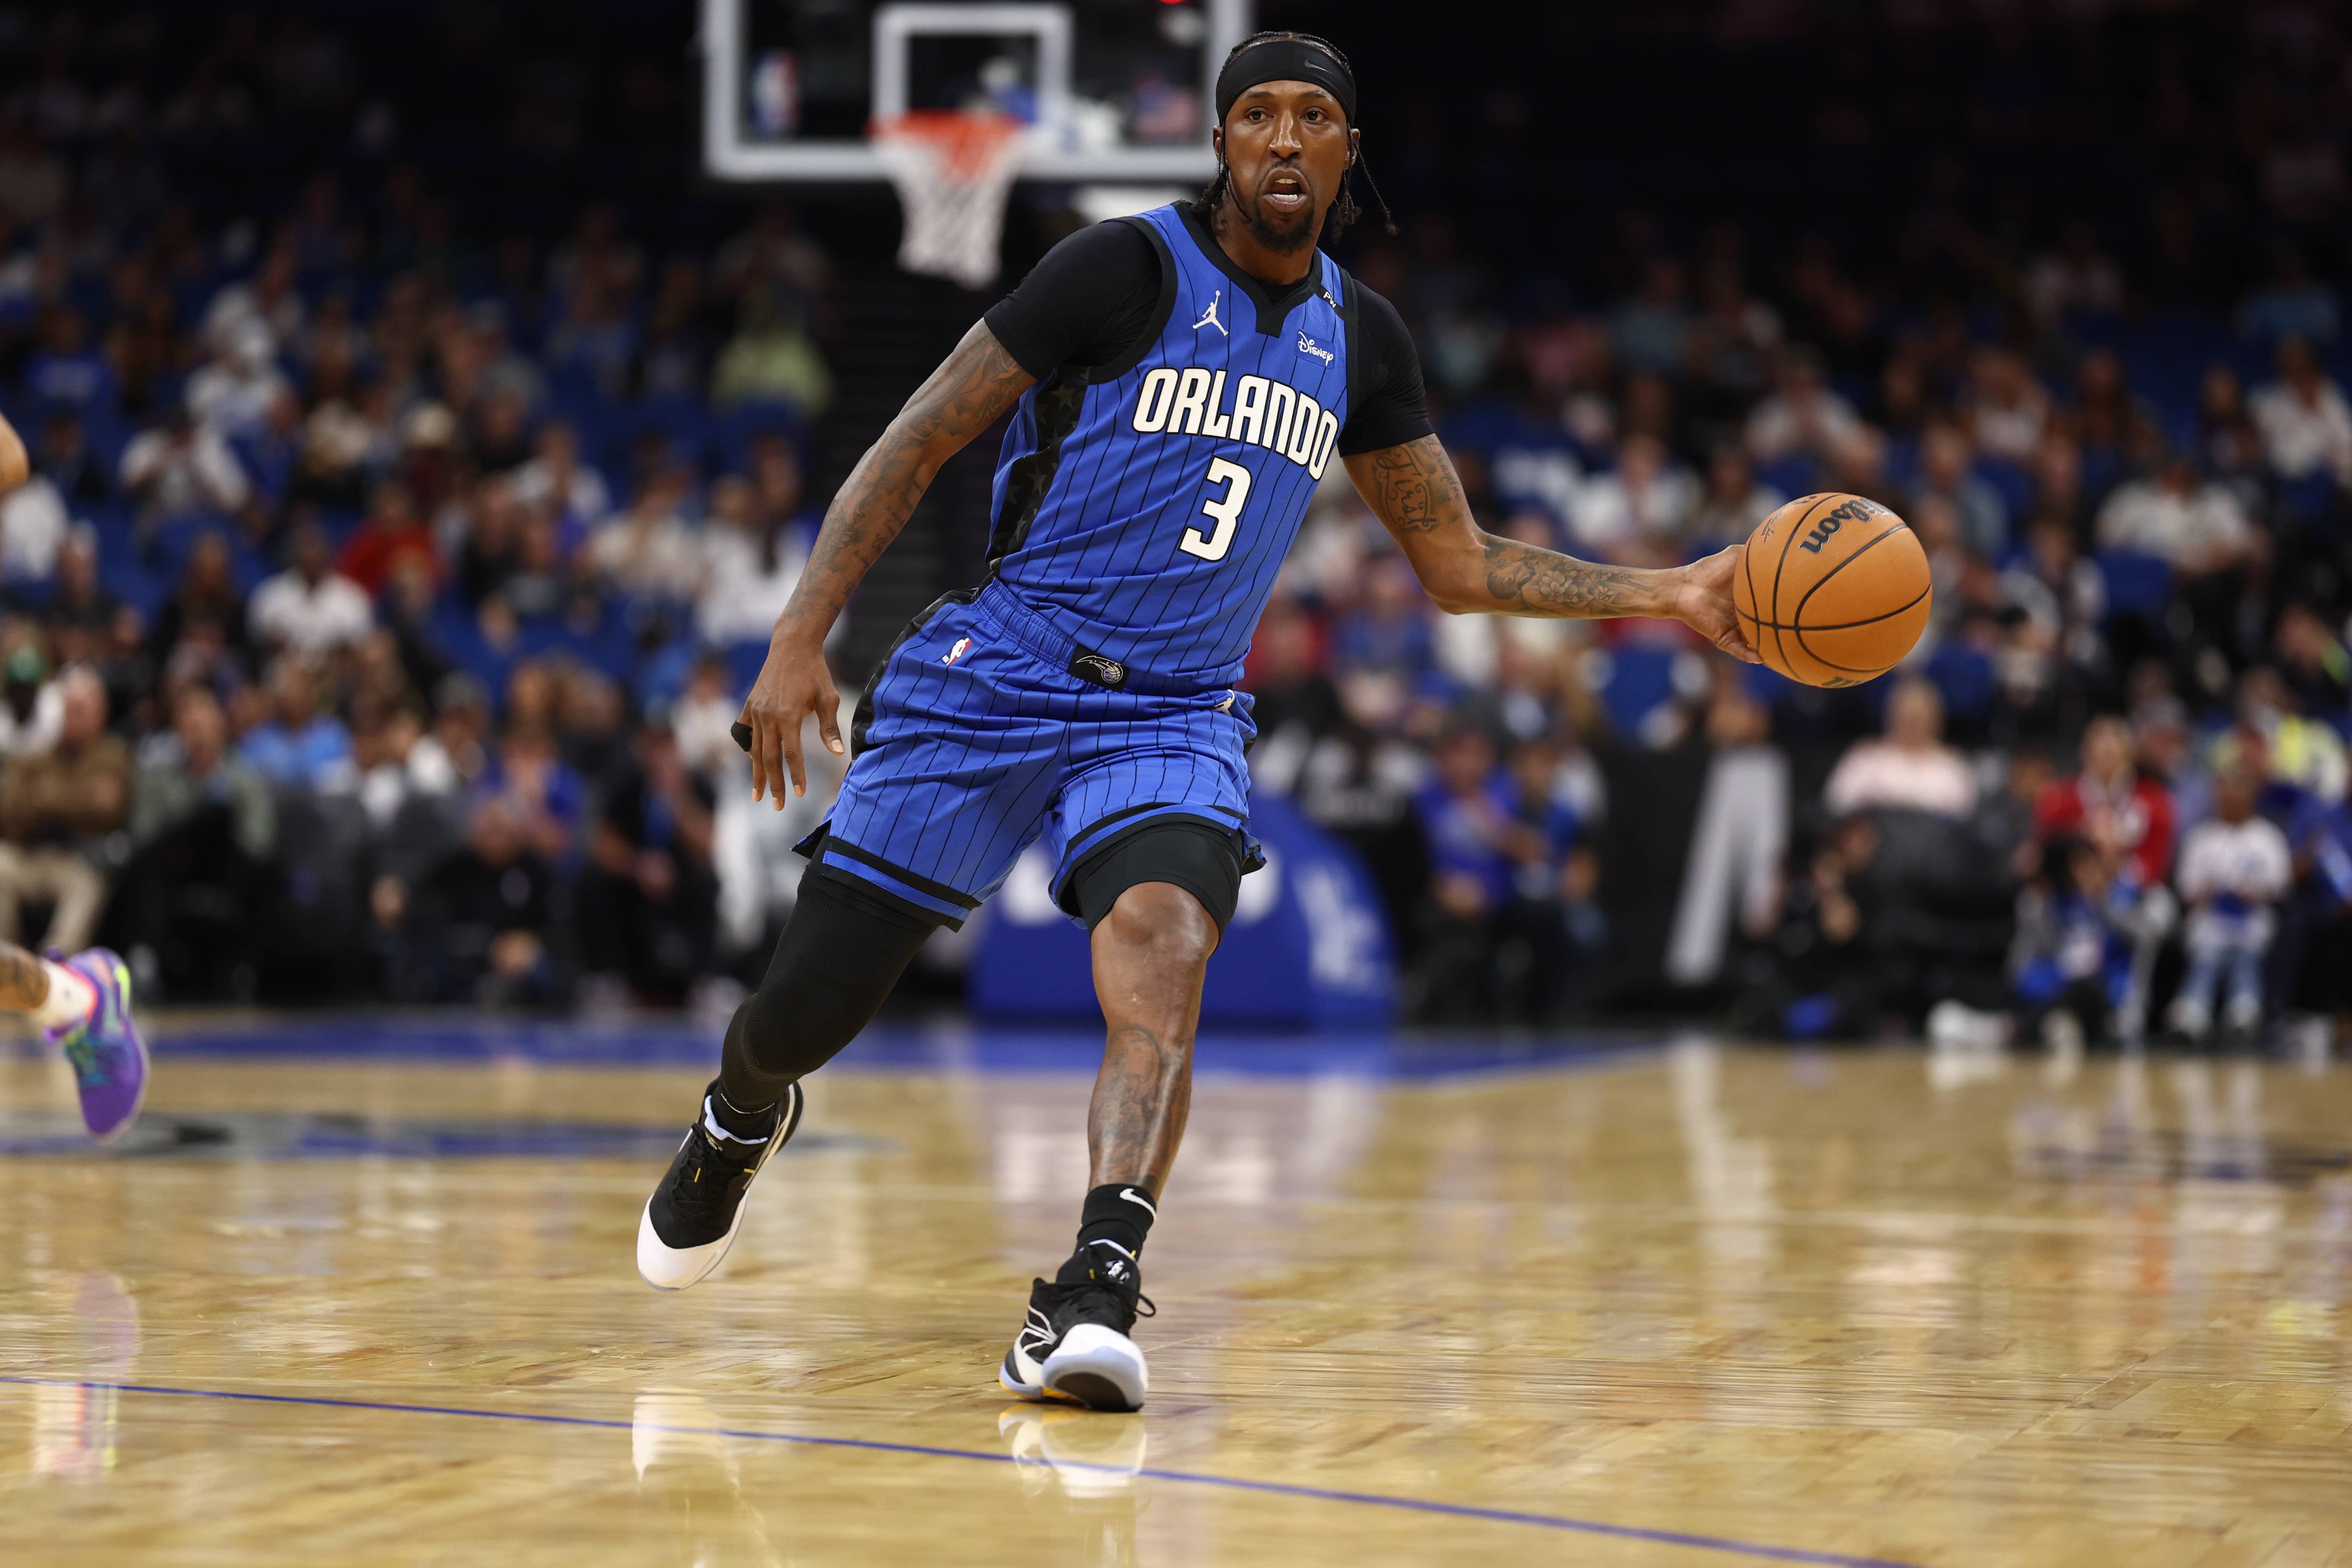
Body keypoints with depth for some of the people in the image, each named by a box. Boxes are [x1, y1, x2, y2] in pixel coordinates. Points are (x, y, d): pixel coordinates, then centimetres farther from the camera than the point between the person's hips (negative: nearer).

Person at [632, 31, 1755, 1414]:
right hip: (993, 682, -2)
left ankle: (1091, 1304, -42)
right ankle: (744, 1120, 40)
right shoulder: (1129, 267, -7)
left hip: (1175, 717, 3)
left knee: (1165, 939, -31)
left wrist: (1664, 595, 8)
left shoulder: (1359, 337, 9)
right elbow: (918, 441, -7)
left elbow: (1460, 565, 18)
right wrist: (802, 638, -15)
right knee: (806, 1015, 1)